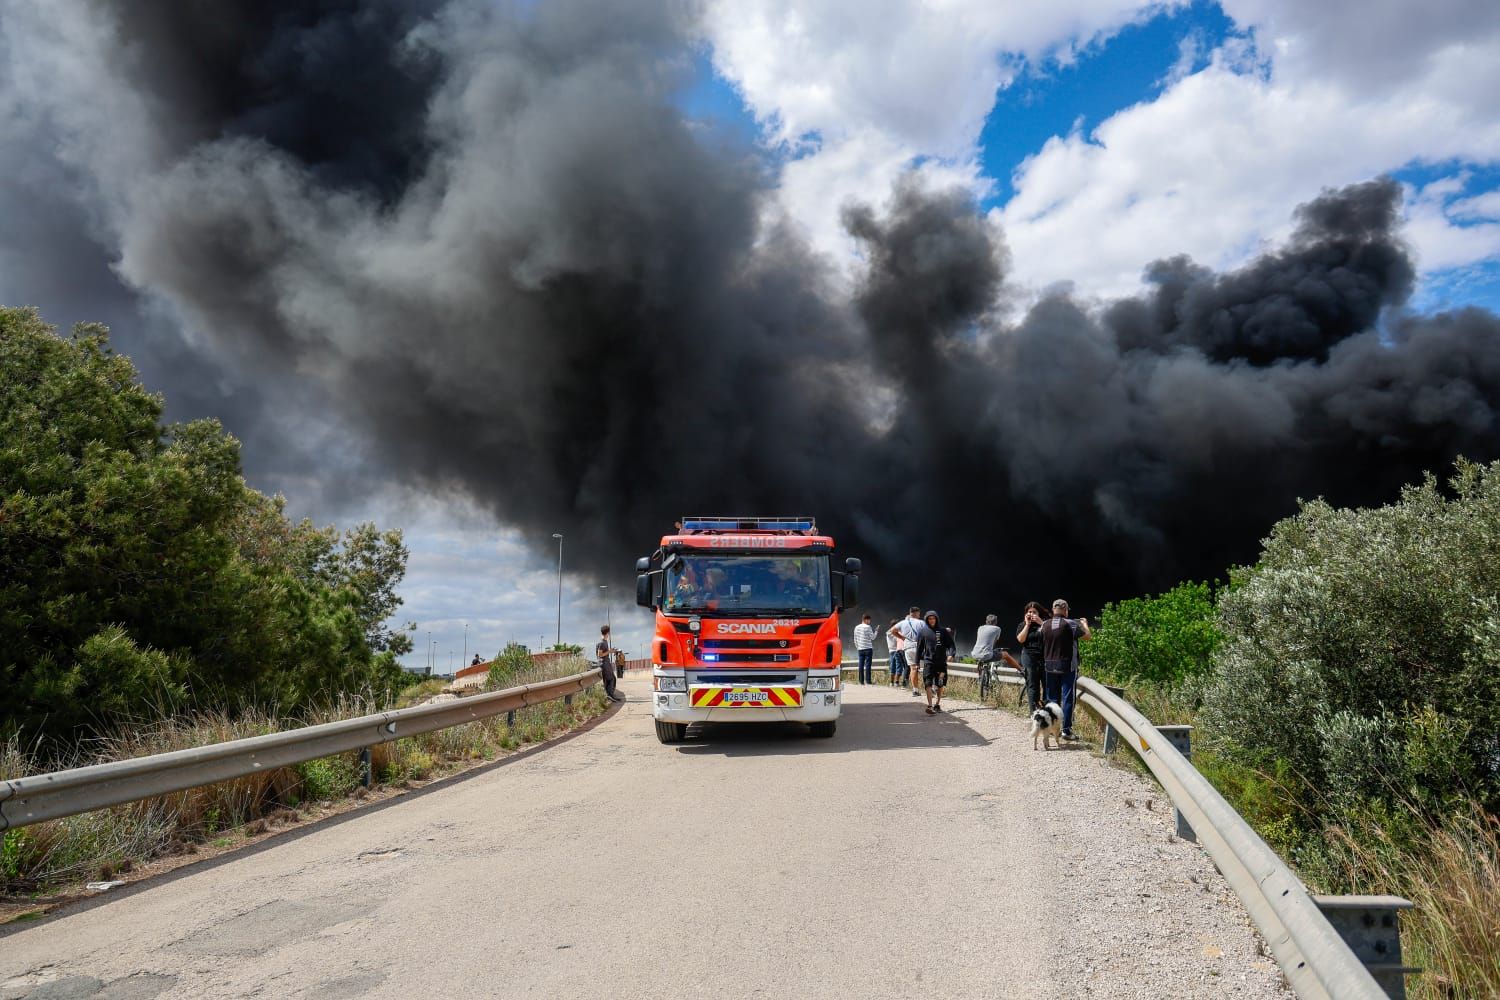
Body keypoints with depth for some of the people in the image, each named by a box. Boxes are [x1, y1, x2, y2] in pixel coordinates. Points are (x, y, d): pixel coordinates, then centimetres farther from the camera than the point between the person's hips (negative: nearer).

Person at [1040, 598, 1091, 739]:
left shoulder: (1044, 625, 2)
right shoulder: (1070, 624, -11)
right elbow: (1088, 636, -3)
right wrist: (1084, 624, 16)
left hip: (1050, 666, 4)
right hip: (1067, 666, -4)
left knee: (1052, 698, 13)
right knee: (1067, 698, -1)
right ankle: (1066, 729, -3)